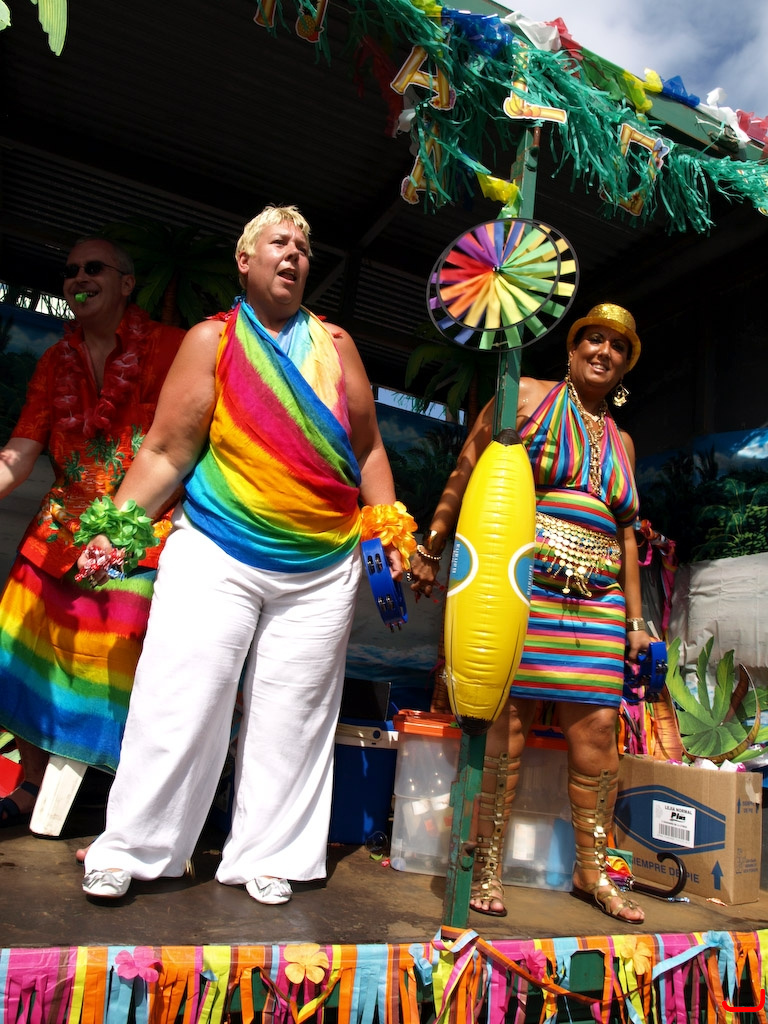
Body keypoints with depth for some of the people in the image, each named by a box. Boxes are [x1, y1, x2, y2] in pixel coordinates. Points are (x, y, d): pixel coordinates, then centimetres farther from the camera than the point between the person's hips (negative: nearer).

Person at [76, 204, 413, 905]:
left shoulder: (336, 345, 10)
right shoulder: (212, 340, 3)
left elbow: (367, 448, 12)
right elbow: (167, 453, -2)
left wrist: (392, 529, 4)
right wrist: (116, 525, -10)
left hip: (322, 569, 3)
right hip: (217, 553, -2)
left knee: (292, 716, 7)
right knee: (178, 701, -1)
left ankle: (267, 855, 23)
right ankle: (129, 847, 19)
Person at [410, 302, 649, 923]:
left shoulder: (620, 441, 21)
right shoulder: (528, 397, 5)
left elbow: (626, 535, 21)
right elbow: (465, 475, 2)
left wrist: (636, 620, 17)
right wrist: (431, 550, -2)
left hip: (595, 604, 5)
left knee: (598, 732, 4)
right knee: (506, 726, -3)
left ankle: (592, 870, 21)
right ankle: (488, 869, 12)